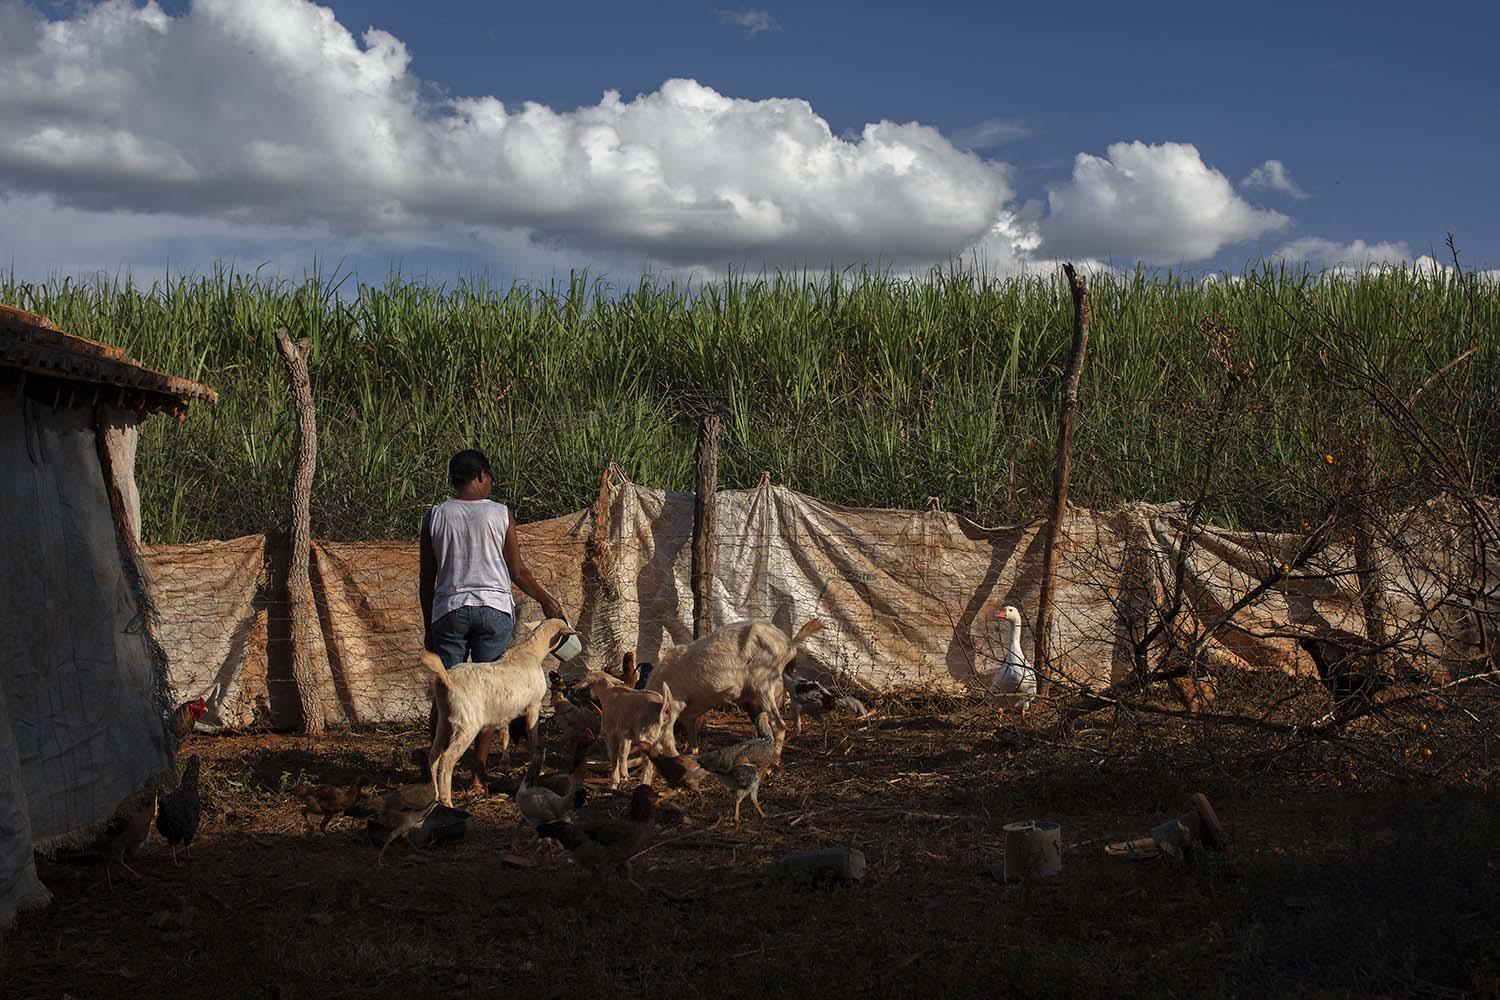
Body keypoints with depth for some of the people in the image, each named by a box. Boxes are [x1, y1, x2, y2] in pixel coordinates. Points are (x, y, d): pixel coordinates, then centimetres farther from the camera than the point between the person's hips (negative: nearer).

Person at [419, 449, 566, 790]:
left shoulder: (435, 516, 4)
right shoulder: (500, 514, 0)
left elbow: (427, 579, 6)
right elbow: (518, 572, 2)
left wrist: (428, 626, 14)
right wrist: (546, 600, 17)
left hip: (449, 610, 1)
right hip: (494, 609, -1)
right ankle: (479, 773, 3)